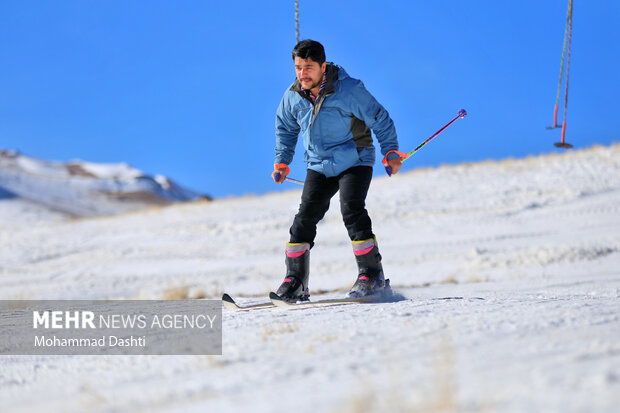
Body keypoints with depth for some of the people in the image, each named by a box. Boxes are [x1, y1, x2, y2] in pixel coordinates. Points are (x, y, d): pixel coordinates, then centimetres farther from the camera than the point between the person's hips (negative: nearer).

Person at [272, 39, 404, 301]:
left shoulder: (349, 90, -19)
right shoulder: (293, 96, -4)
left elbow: (379, 119, -9)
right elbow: (286, 128, 16)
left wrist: (391, 152, -11)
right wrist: (282, 162, 13)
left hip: (355, 162, -4)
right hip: (319, 166, 5)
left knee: (351, 210, -22)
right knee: (305, 216, -6)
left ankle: (372, 274, -13)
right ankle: (295, 282, -1)